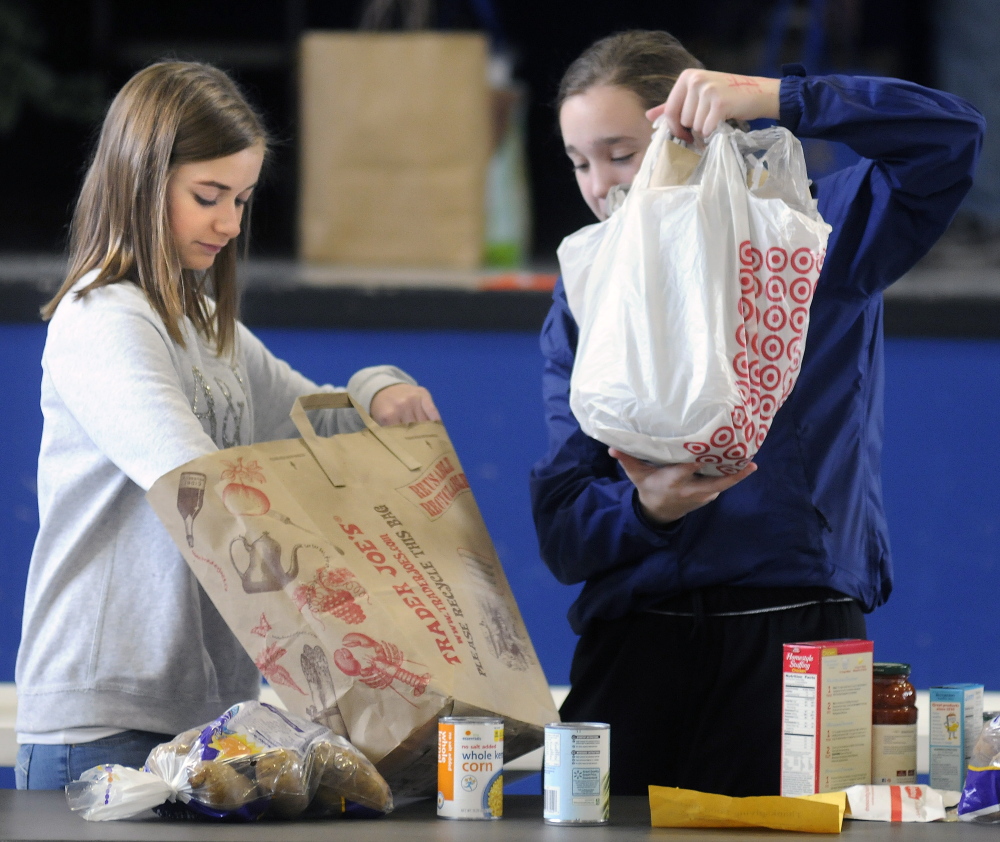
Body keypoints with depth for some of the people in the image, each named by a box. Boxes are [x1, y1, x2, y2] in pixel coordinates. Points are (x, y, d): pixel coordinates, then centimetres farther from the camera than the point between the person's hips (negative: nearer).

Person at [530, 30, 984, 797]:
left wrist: (772, 98, -18)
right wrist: (646, 508, -19)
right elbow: (564, 530, 4)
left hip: (792, 642, -2)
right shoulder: (586, 295, 13)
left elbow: (951, 138, -12)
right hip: (635, 641, 3)